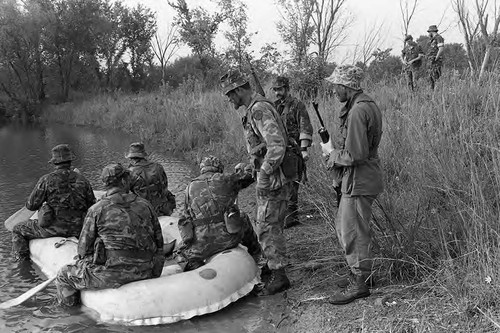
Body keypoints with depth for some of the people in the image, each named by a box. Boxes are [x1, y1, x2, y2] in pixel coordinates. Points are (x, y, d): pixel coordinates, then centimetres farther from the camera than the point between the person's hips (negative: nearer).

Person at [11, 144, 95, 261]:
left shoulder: (47, 180, -9)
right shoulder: (82, 180, 0)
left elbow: (31, 205, -4)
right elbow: (92, 206, 4)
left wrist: (41, 206, 18)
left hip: (53, 227, -3)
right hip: (77, 229, 3)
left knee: (18, 230, 20)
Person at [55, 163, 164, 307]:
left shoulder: (97, 210, -6)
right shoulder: (145, 205, 4)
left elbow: (84, 247, 0)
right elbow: (159, 242, 9)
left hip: (112, 273, -5)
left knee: (64, 275, 16)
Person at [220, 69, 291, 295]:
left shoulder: (259, 110, -19)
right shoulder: (255, 109, 13)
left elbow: (277, 145, -29)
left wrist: (263, 175, -24)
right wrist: (252, 166, 21)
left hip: (272, 178, -10)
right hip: (269, 176, 10)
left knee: (267, 227, -6)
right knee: (270, 224, 21)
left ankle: (279, 276, 0)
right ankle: (274, 263, 35)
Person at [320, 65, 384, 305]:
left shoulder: (358, 112, -22)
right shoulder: (368, 105, 11)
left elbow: (356, 155, -26)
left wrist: (332, 153, -10)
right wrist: (335, 153, 9)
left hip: (359, 182, -10)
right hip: (358, 179, 10)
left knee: (354, 233, 1)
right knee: (342, 226, 21)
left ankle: (361, 284, 14)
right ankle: (361, 269, 33)